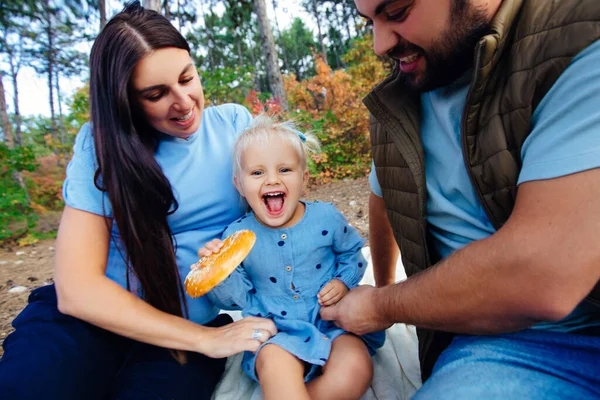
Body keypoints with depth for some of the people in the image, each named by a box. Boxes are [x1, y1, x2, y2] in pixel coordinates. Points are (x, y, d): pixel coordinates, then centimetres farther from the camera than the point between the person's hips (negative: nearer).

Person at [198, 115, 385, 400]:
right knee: (274, 364, -35)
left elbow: (352, 254, 11)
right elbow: (237, 299, -2)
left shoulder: (326, 218, -6)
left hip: (331, 320, 3)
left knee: (355, 370, -23)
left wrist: (343, 282, -8)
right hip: (275, 332, -2)